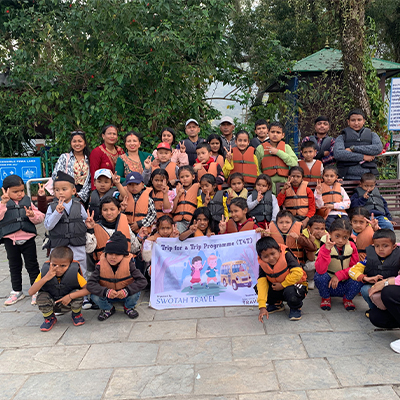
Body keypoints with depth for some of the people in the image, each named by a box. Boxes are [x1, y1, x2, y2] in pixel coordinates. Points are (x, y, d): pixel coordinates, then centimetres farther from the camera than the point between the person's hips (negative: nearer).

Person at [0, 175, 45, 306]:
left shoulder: (27, 202, 3)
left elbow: (40, 218, 1)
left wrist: (33, 215, -19)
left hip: (28, 239, 0)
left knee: (32, 265, 7)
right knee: (14, 266, 14)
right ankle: (17, 292, 28)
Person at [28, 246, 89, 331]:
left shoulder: (74, 274, -22)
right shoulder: (45, 272, -20)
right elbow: (31, 292, -27)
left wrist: (70, 296, -34)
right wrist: (46, 278, -40)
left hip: (68, 304, -1)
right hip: (51, 304, 1)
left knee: (77, 293, -29)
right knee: (41, 296, -28)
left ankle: (76, 315, 5)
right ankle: (50, 318, 4)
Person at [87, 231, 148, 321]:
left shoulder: (128, 264, -20)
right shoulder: (101, 266, -17)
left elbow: (142, 281, -24)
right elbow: (90, 284, -23)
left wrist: (127, 290, -38)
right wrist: (106, 292, -40)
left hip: (125, 296, -1)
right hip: (108, 297, 1)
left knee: (136, 293, -31)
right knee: (94, 296, -27)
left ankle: (129, 307, 6)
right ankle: (108, 309, 7)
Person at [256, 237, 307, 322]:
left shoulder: (286, 255, -24)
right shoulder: (263, 265, -13)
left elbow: (298, 272, -32)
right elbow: (262, 284, -20)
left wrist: (283, 285, -25)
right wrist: (262, 307, -28)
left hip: (295, 284, -5)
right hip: (278, 289, 5)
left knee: (290, 292, -40)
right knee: (259, 288, -17)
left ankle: (296, 308, -3)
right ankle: (277, 304, 12)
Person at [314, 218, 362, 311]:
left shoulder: (351, 247, -4)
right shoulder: (325, 248, -14)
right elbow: (320, 270, -30)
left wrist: (338, 276, -20)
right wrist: (327, 250, -39)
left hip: (345, 284, 2)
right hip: (329, 285, -2)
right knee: (319, 275, -32)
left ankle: (347, 299, 5)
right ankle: (325, 298, 1)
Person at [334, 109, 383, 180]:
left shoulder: (372, 135, 16)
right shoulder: (342, 137, 10)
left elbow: (379, 148, -5)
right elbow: (337, 154, -9)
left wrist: (353, 148, -8)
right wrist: (363, 157, -9)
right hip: (349, 178, -1)